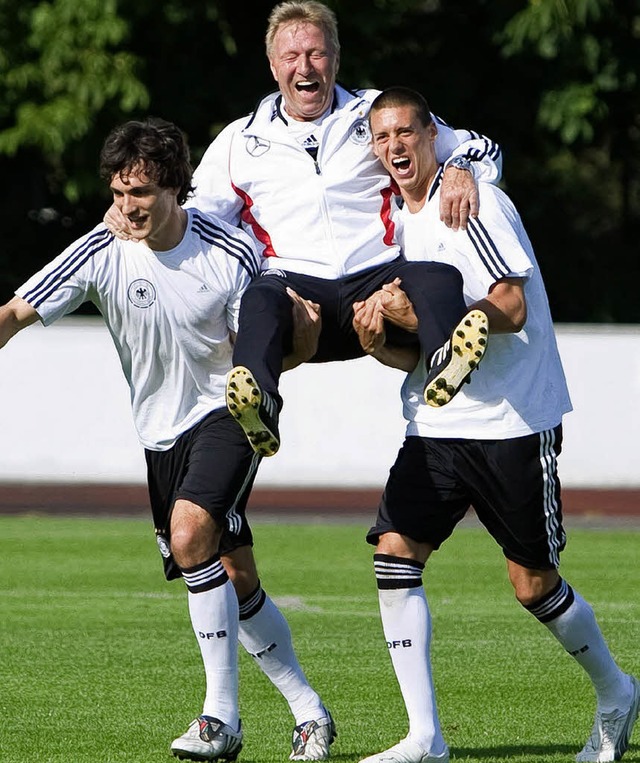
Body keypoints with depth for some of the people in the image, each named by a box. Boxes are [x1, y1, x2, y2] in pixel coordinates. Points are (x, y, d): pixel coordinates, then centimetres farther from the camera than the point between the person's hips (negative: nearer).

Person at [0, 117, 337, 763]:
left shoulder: (231, 253, -15)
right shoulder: (102, 253, -12)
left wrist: (301, 336, -29)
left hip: (227, 415, -4)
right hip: (161, 431, 4)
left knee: (190, 534, -27)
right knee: (233, 577, 7)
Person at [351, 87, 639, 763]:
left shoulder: (477, 204, -9)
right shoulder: (399, 225, 13)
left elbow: (512, 309, -17)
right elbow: (419, 353, 14)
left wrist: (422, 312, -26)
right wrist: (377, 341, -8)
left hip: (516, 422, -6)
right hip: (436, 424, 6)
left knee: (533, 583, 0)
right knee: (394, 553, -11)